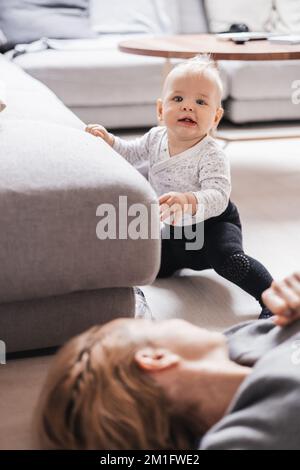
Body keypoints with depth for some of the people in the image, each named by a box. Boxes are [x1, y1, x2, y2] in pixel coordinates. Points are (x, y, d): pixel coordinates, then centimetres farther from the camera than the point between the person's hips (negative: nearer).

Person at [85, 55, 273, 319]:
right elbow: (131, 154, 12)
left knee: (228, 258, -34)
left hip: (212, 223, -6)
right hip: (172, 229, 7)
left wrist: (189, 201, -59)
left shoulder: (212, 156, -27)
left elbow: (218, 197, -40)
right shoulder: (156, 138, -8)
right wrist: (109, 141, -7)